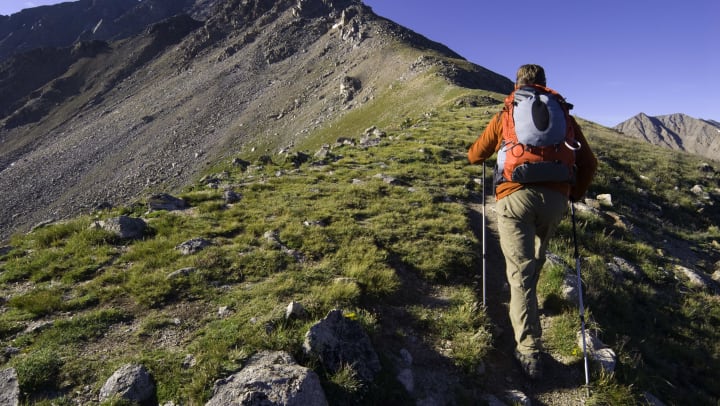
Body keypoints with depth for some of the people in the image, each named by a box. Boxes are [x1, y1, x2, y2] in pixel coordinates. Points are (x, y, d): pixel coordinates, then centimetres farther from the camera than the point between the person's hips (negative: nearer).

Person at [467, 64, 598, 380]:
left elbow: (475, 156, 21)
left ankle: (529, 353, -6)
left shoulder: (505, 114, 14)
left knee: (520, 273, -2)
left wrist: (479, 153, 45)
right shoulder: (563, 115, 18)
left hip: (515, 196, -3)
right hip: (555, 198, 3)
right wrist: (575, 194, 30)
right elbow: (589, 163, 15)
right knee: (535, 260, 25)